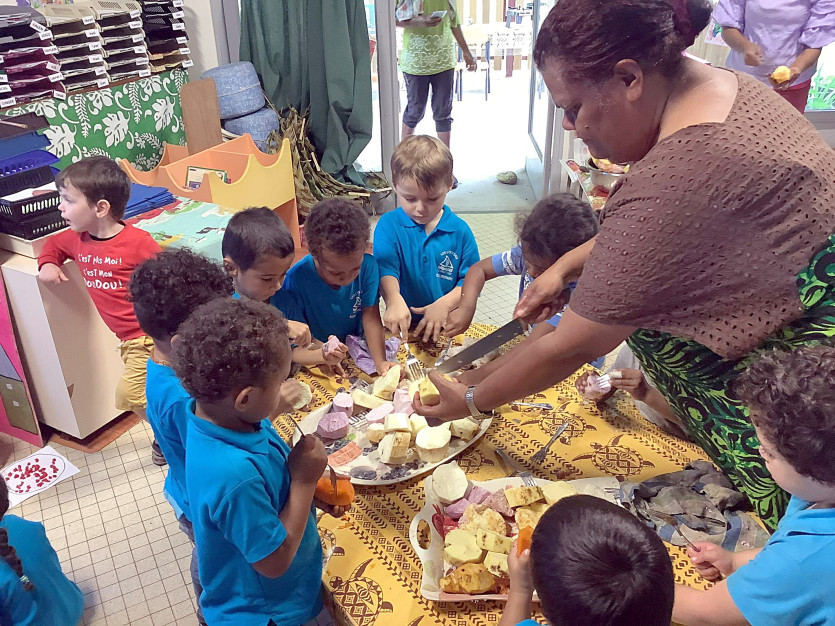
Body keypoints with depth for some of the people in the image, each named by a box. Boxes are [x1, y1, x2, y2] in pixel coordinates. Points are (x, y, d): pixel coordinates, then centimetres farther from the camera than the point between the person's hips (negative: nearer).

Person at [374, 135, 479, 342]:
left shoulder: (460, 230, 2)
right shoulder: (388, 225, -1)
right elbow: (385, 268, -15)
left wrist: (444, 304, -17)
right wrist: (394, 300, -36)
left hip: (447, 325, 1)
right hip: (402, 325, 0)